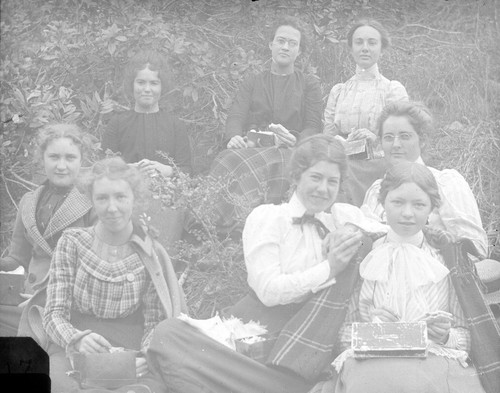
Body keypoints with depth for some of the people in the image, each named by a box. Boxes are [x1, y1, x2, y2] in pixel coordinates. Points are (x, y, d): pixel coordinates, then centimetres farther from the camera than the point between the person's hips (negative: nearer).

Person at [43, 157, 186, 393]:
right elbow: (55, 315, -2)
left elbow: (155, 322, 4)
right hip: (72, 350, 0)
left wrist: (147, 355, -19)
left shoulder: (151, 256, 5)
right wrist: (78, 339, -24)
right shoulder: (72, 243, 4)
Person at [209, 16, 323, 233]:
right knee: (229, 161, -37)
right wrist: (234, 137, -17)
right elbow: (236, 116, 9)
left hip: (289, 151, -2)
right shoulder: (252, 82, 26)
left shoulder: (309, 84, 20)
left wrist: (294, 140, -18)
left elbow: (313, 127, 8)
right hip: (251, 147, 2)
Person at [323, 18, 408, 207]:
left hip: (381, 171, -2)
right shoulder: (338, 91, 13)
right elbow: (328, 136, 15)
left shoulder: (393, 89, 4)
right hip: (345, 172, 2)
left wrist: (375, 138, -22)